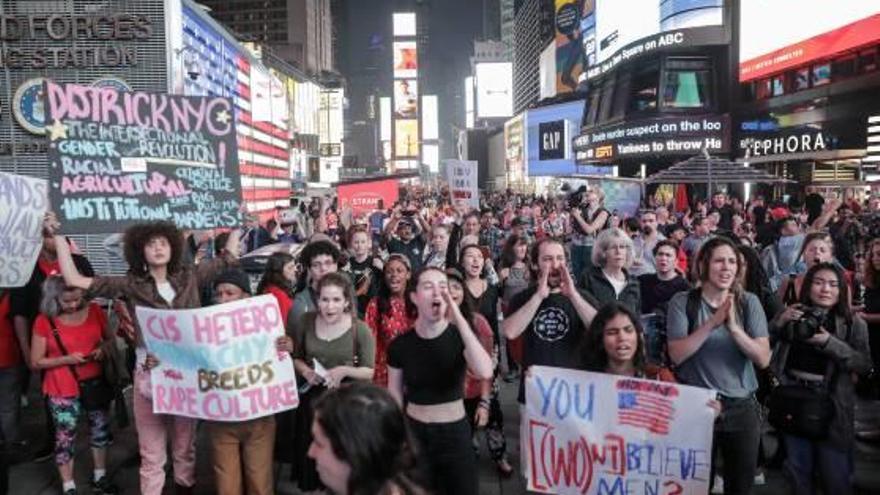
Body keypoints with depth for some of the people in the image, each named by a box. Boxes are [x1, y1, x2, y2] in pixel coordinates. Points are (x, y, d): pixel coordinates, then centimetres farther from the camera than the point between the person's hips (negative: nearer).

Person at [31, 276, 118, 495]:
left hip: (95, 383, 3)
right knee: (65, 437, 5)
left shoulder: (94, 311, -4)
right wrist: (67, 359, -20)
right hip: (63, 390, -3)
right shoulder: (44, 321, -11)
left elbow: (110, 339, 11)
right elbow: (36, 361, -7)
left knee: (100, 430, 15)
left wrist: (103, 350, -11)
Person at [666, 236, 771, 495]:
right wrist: (712, 323, -24)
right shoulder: (682, 301, -7)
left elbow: (764, 358, -9)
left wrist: (734, 327, -23)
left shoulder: (749, 302, -1)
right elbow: (677, 355, -16)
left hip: (742, 406, 2)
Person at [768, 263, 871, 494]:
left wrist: (829, 342, -20)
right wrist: (779, 323, -16)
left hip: (833, 404, -1)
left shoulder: (854, 323, -1)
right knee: (798, 471, 15)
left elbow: (865, 364, -9)